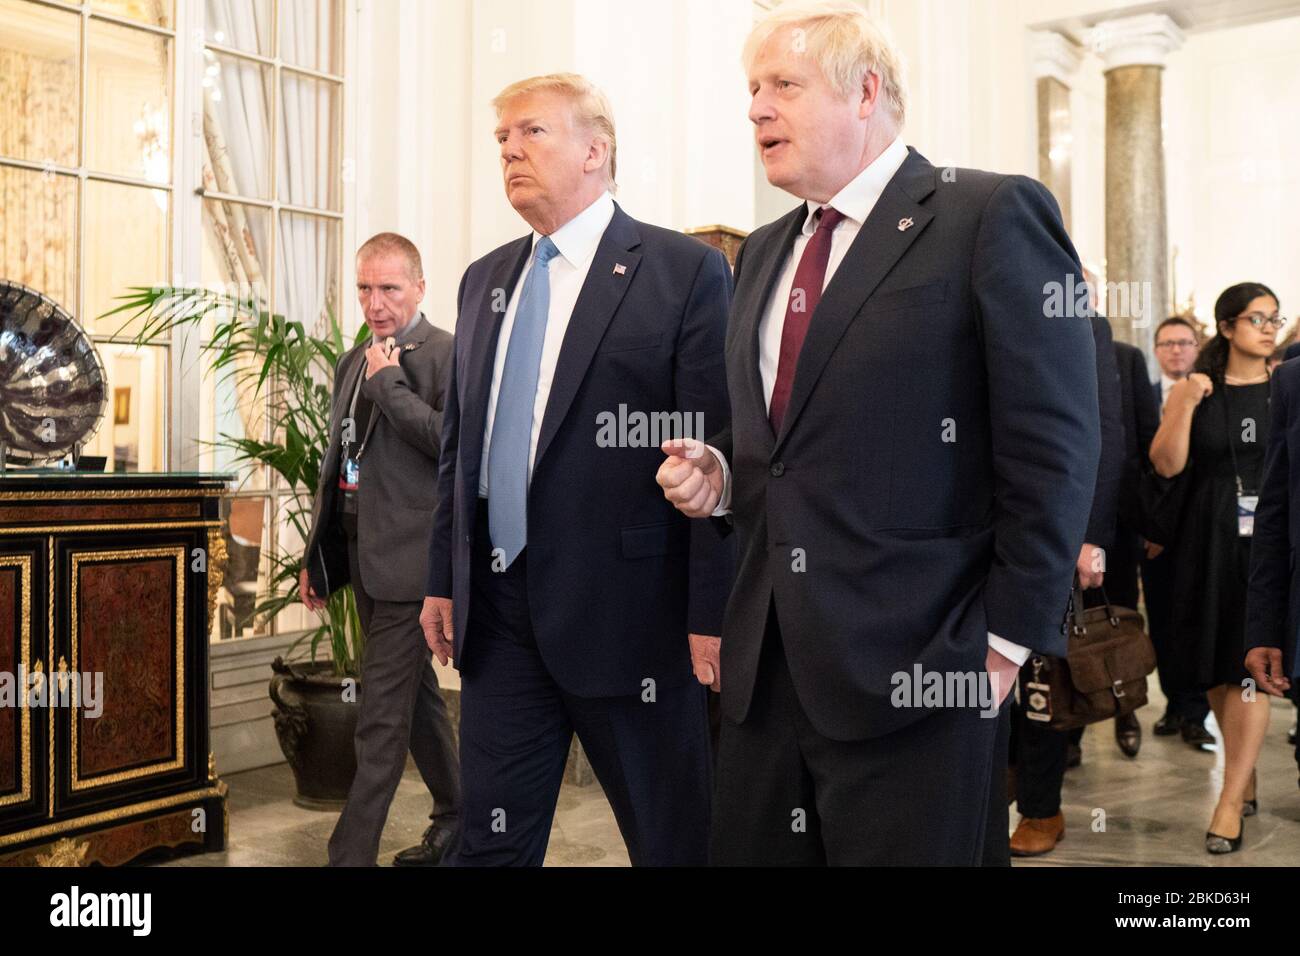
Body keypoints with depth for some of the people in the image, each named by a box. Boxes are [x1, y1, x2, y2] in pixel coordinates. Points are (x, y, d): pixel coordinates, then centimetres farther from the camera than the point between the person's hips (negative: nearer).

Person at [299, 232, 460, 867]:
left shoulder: (447, 354, -9)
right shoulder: (354, 361, 15)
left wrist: (388, 382, -17)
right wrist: (316, 555, 19)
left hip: (408, 559, -8)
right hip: (362, 556, 9)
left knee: (381, 719, -5)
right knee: (416, 695, 18)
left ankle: (351, 854, 2)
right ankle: (455, 819, 34)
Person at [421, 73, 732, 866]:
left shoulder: (685, 271, -6)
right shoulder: (484, 280, 14)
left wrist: (714, 616, -13)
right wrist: (443, 579, 15)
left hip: (628, 612, -5)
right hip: (499, 613, 6)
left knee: (674, 842, 10)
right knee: (490, 840, 13)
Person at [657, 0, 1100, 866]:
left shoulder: (993, 215, -7)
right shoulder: (764, 252, 16)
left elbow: (1054, 453, -11)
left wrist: (1006, 641, -11)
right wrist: (718, 475, 3)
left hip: (913, 666, -6)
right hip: (768, 666, 7)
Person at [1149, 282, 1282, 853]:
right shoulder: (1192, 389, 4)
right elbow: (1166, 465, -5)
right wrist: (1186, 405, -15)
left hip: (1269, 540, -1)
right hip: (1210, 542, 1)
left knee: (1247, 667, -6)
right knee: (1214, 666, 9)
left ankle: (1230, 800, -1)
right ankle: (1246, 773, 29)